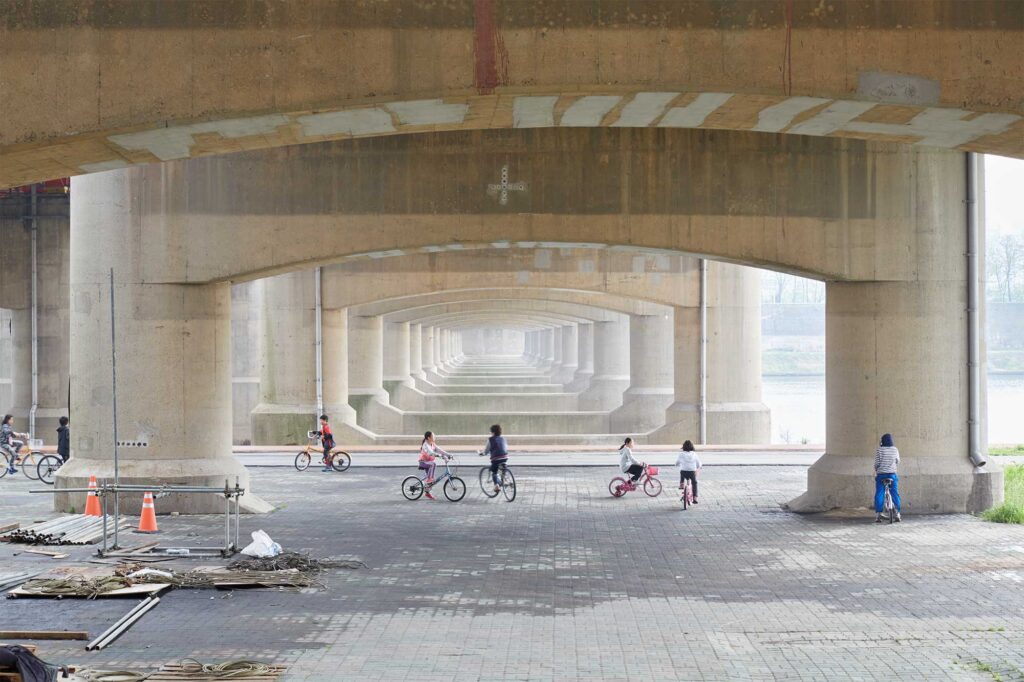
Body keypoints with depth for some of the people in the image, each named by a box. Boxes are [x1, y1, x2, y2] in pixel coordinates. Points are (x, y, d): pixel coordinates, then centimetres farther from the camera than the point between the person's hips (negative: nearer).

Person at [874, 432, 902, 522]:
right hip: (892, 474, 2)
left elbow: (877, 463, -5)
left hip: (881, 474, -2)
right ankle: (897, 514, 8)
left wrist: (876, 471, 13)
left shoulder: (879, 450, -6)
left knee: (879, 495, 1)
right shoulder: (895, 450, 1)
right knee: (895, 494, 10)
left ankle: (878, 515, -5)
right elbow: (898, 461, 13)